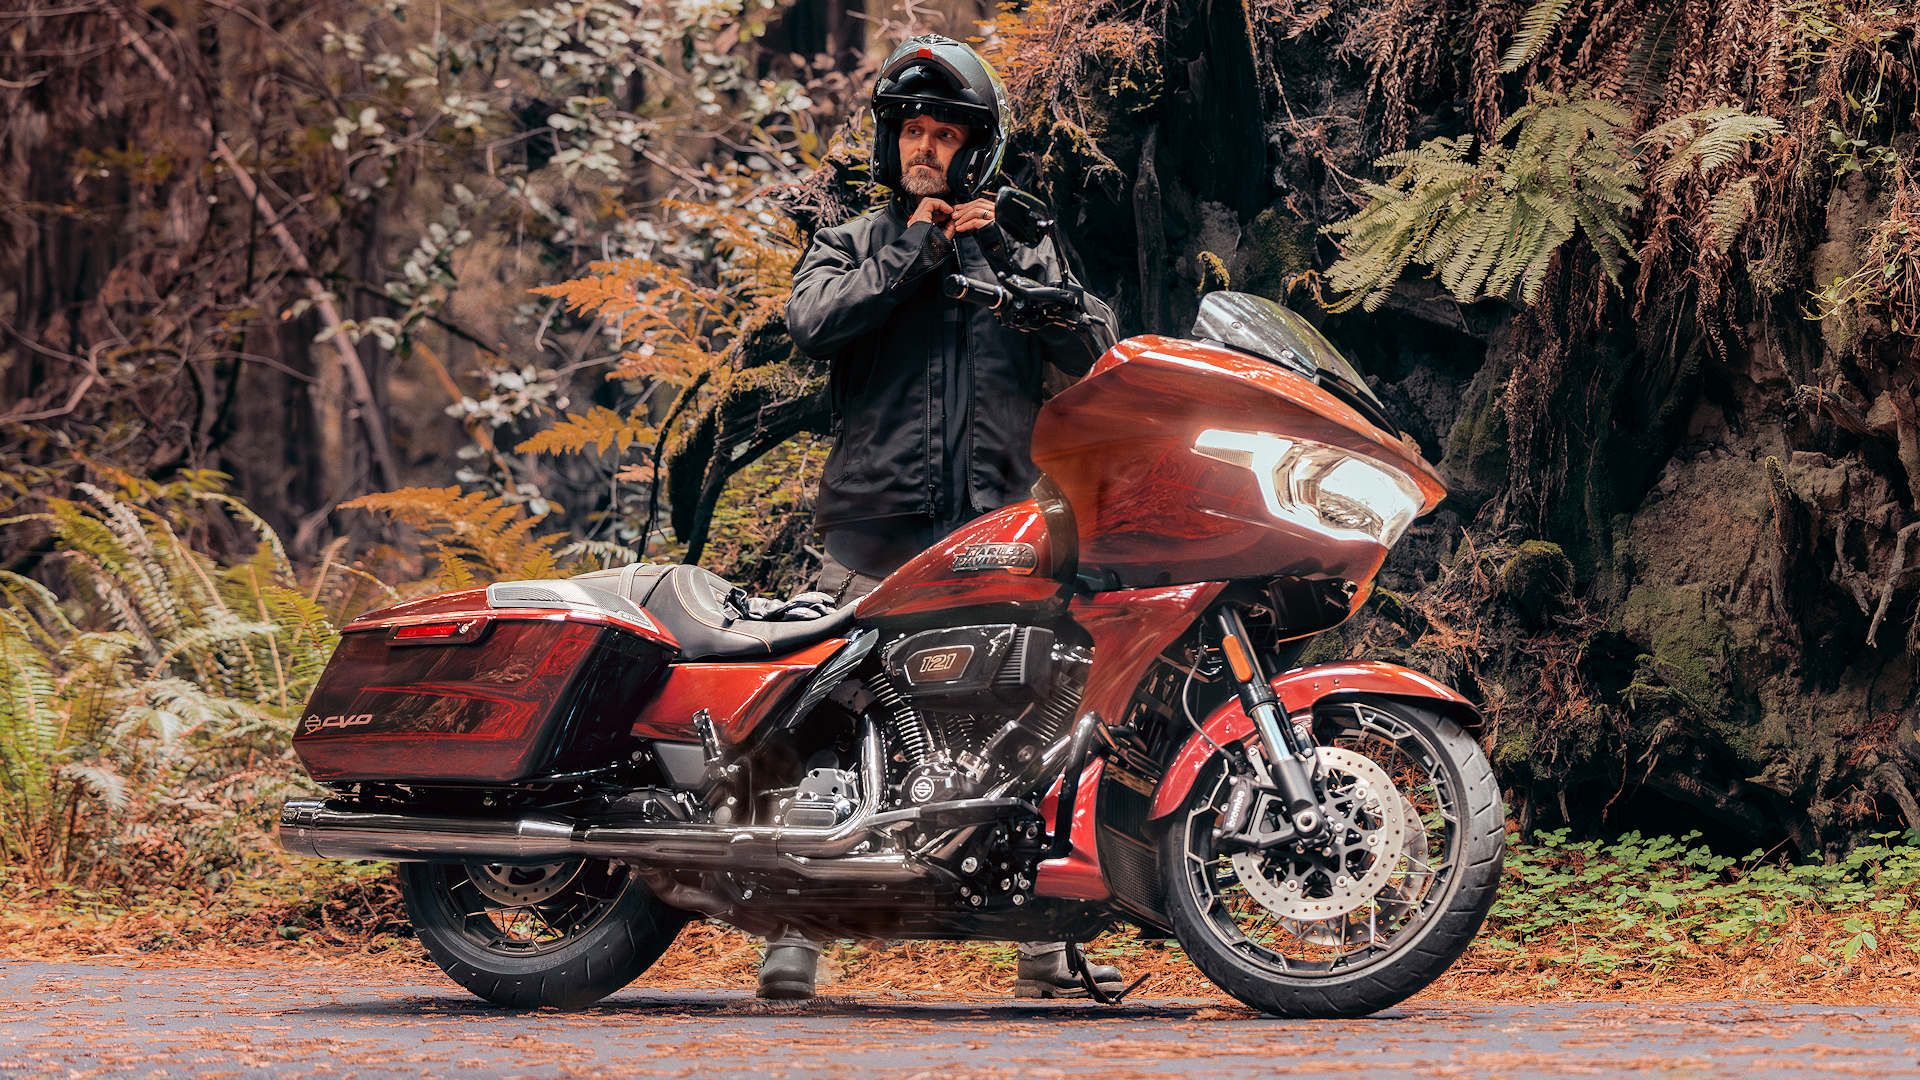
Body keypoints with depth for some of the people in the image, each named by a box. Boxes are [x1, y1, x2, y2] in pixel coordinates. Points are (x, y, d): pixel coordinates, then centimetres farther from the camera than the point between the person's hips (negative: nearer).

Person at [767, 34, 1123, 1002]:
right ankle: (795, 931, -2)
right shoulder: (852, 243, 15)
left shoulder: (1022, 250, 17)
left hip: (999, 525, 1)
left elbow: (1093, 349, 2)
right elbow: (811, 323, -6)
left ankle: (1048, 941, -2)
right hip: (874, 529, -1)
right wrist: (913, 253, -5)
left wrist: (1005, 260, -6)